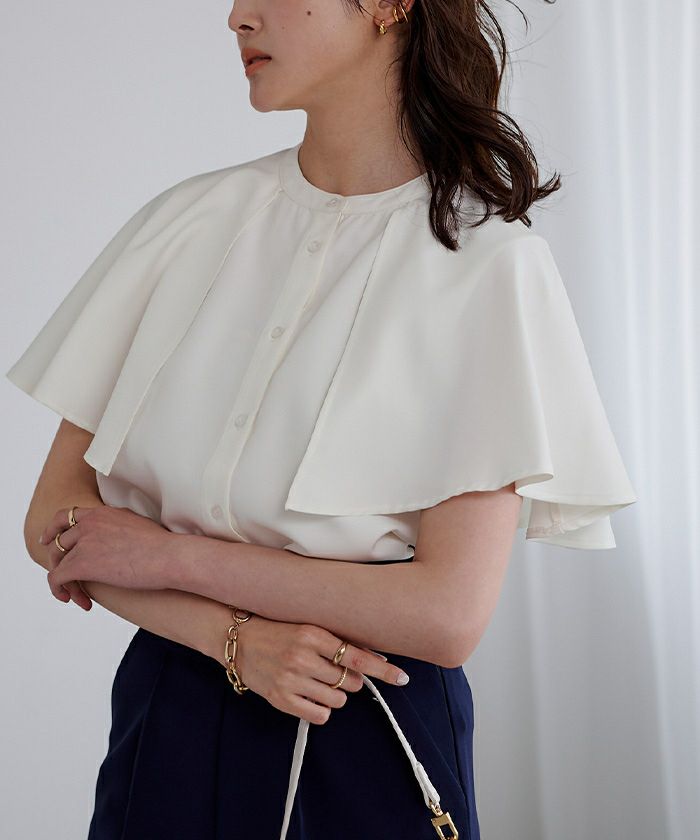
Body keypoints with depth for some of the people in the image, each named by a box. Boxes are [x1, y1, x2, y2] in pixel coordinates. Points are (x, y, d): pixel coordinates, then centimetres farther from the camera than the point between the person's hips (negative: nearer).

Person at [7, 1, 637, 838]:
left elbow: (450, 613, -17)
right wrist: (236, 636, -16)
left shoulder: (489, 260, -11)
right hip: (167, 727, 3)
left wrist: (172, 555, -14)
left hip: (370, 745, -3)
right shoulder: (193, 218, 0)